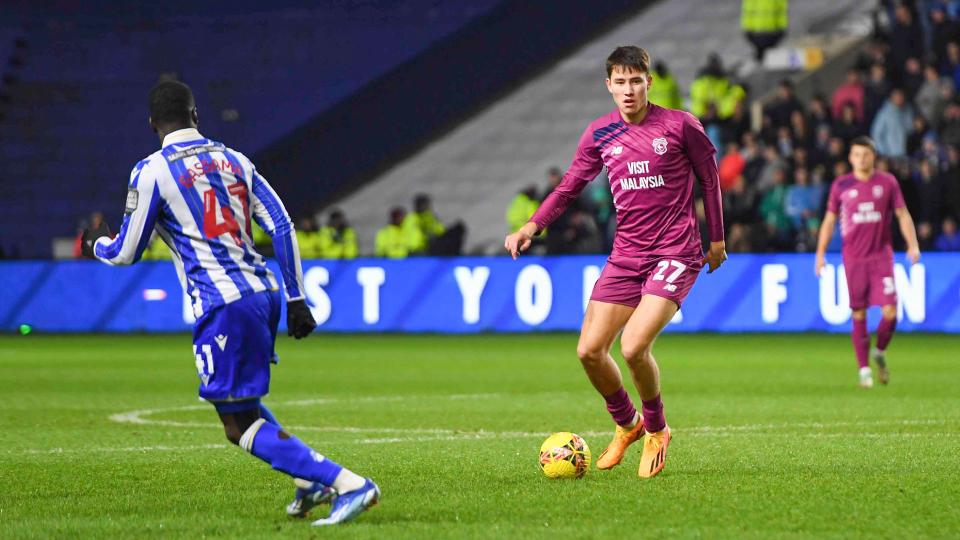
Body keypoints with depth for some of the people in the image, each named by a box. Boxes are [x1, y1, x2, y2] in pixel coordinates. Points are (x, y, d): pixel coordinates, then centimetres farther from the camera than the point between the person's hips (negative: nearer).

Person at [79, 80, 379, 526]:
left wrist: (96, 244, 26)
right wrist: (296, 299, 14)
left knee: (241, 427, -3)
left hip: (223, 305, -7)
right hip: (264, 292, 7)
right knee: (240, 401, 28)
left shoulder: (151, 171, -3)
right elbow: (282, 227, 10)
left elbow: (125, 253, 3)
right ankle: (310, 479, 15)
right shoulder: (234, 161, 14)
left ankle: (349, 484, -16)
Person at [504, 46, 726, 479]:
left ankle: (656, 431, 5)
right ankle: (626, 425, 24)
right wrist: (532, 226, -3)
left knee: (634, 347, -21)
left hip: (674, 255, -5)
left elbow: (709, 178, 6)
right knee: (590, 351, -4)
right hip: (625, 256, 5)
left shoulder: (679, 125, -6)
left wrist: (717, 239, 11)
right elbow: (570, 185, 12)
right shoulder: (600, 134, 4)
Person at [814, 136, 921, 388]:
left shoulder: (887, 182, 4)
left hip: (881, 256, 0)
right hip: (853, 258, 0)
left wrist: (913, 245, -5)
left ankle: (880, 352, 18)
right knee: (859, 315, 0)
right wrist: (820, 254, 6)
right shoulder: (841, 185, 4)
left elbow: (903, 215, 8)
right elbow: (829, 220, 11)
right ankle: (864, 369, 8)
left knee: (890, 312, -9)